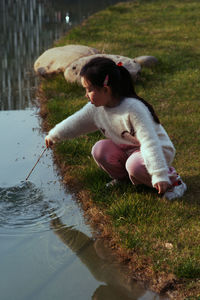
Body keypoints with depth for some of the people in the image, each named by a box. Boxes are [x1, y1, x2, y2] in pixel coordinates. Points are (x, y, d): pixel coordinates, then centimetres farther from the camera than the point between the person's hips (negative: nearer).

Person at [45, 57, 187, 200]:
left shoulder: (133, 108, -31)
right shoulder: (96, 108, -9)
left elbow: (150, 143, -35)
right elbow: (75, 122, 11)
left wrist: (159, 175, -41)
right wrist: (53, 135, 23)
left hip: (159, 151, -6)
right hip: (127, 150, 7)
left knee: (135, 165, -35)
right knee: (99, 149, -14)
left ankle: (172, 179, -10)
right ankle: (122, 176, 10)